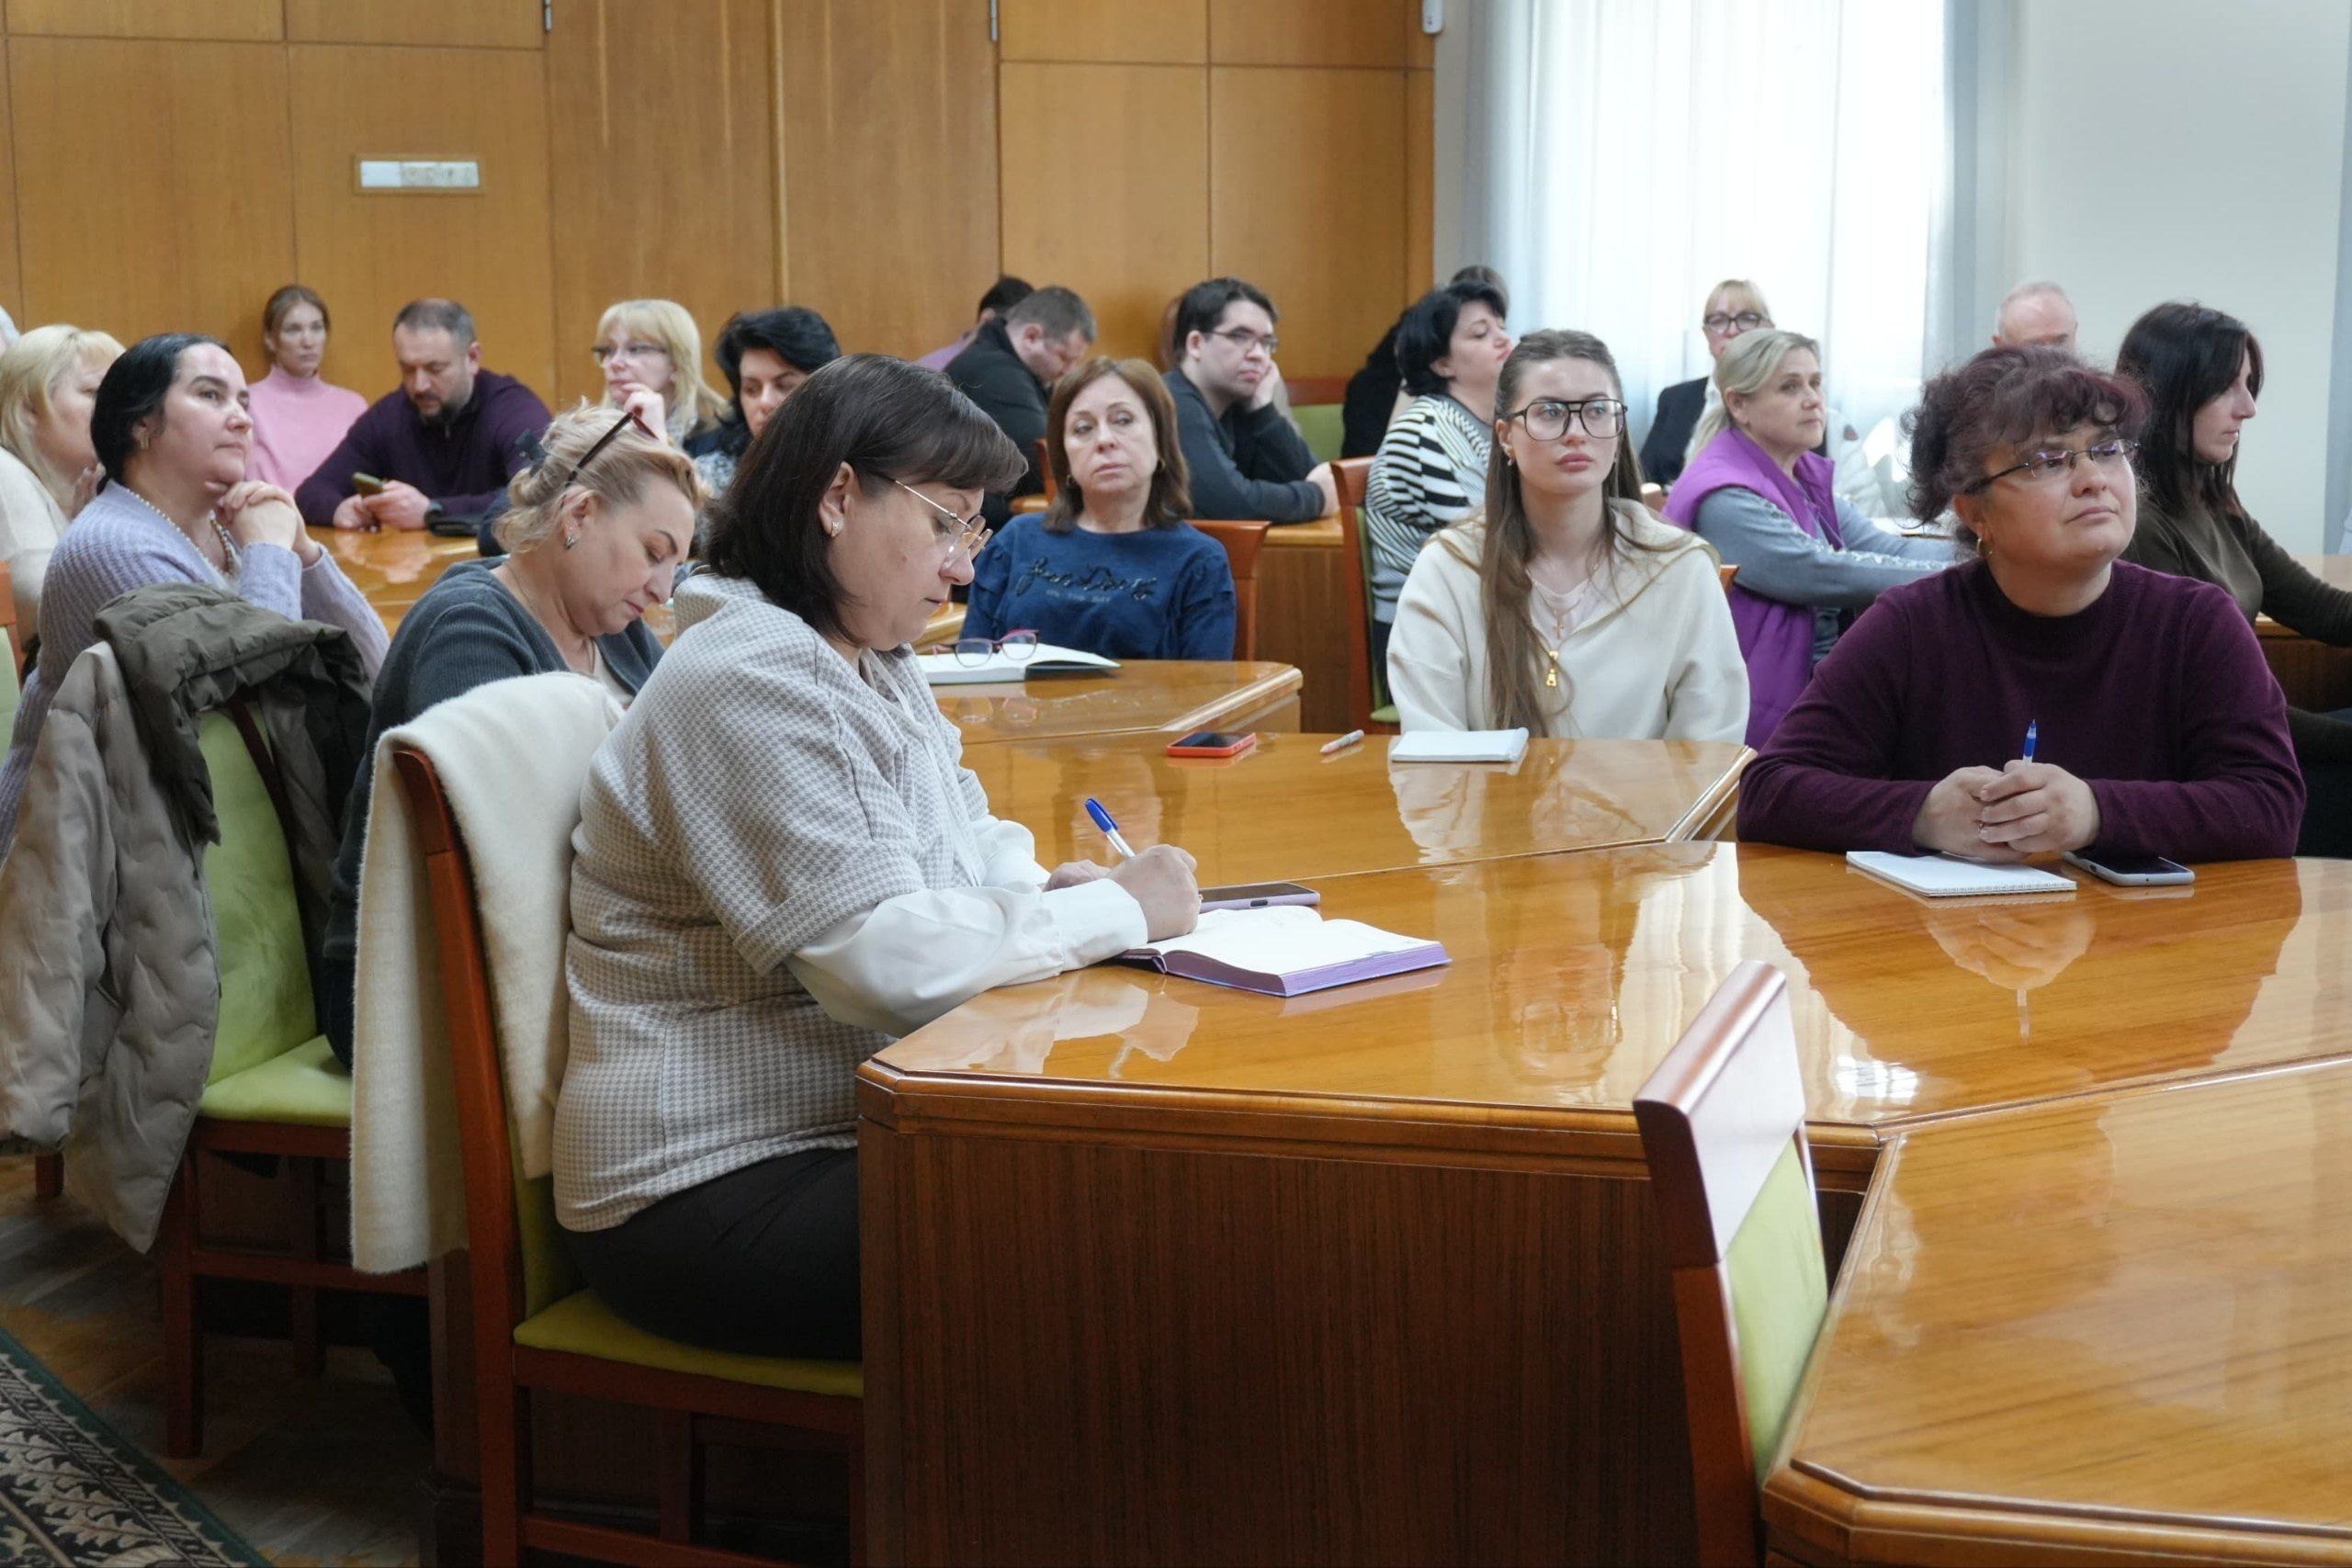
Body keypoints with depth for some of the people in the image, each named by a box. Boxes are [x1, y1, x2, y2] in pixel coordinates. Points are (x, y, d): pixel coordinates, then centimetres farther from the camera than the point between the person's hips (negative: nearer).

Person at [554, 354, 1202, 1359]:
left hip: (846, 1139, 9)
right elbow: (891, 962, -25)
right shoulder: (747, 683, -18)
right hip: (713, 1194, -9)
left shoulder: (873, 666, 13)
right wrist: (1118, 910, -14)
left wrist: (1042, 889, 3)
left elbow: (956, 842, 27)